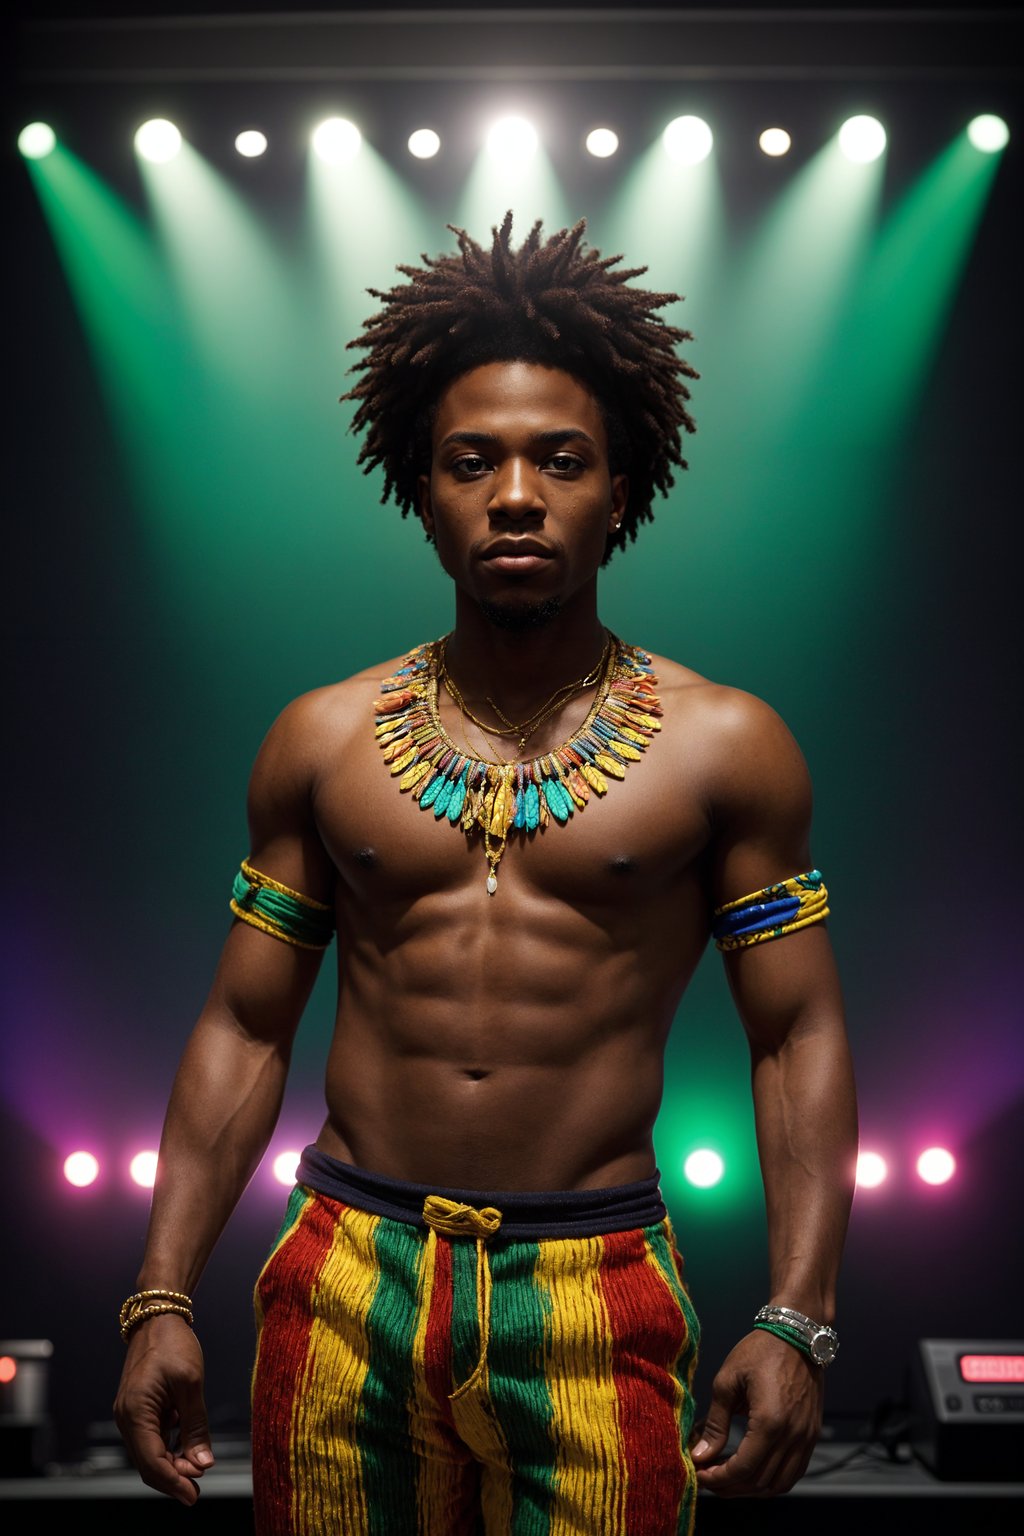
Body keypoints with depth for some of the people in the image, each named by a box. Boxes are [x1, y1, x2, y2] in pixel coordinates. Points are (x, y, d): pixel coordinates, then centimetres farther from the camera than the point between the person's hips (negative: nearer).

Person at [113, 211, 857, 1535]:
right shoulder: (321, 740, 5)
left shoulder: (725, 745, -1)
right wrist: (163, 1298, 1)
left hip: (599, 1302, -1)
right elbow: (244, 1028, 7)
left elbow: (799, 1041, 0)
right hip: (342, 1292, 2)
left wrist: (796, 1322, -9)